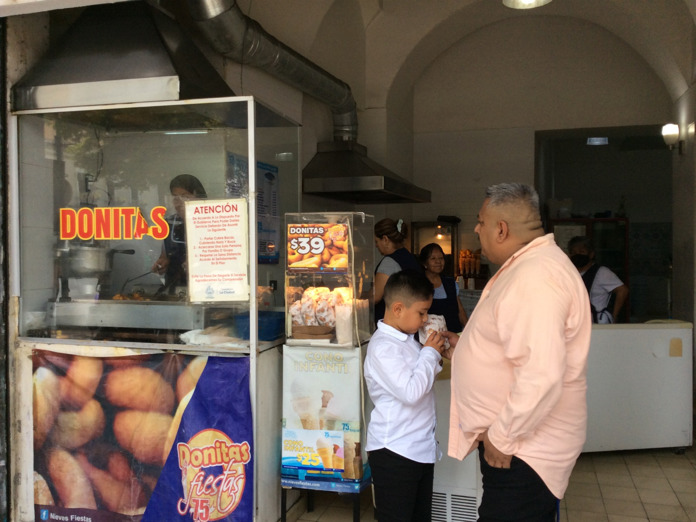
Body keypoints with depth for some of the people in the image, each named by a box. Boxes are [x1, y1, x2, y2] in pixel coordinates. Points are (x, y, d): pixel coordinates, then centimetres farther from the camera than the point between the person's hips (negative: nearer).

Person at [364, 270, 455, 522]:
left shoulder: (408, 340, 10)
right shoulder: (382, 347, -20)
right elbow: (411, 392, -27)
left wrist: (439, 356, 6)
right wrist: (430, 353, -15)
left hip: (422, 450, 9)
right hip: (394, 453, -9)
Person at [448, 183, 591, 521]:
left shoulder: (535, 277, -25)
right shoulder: (527, 266, 11)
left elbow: (541, 376, -33)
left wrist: (502, 437, -23)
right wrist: (467, 345, 18)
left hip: (520, 452, -10)